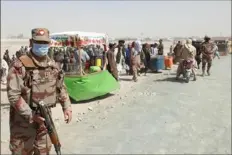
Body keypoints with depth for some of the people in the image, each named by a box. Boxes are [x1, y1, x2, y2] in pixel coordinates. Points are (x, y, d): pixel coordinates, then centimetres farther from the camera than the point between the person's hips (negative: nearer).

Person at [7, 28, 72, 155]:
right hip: (23, 120, -5)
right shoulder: (20, 65, -15)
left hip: (45, 118, 5)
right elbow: (13, 95, -18)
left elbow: (61, 88, 15)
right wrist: (31, 116, -20)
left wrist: (67, 107, 6)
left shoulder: (53, 66, 4)